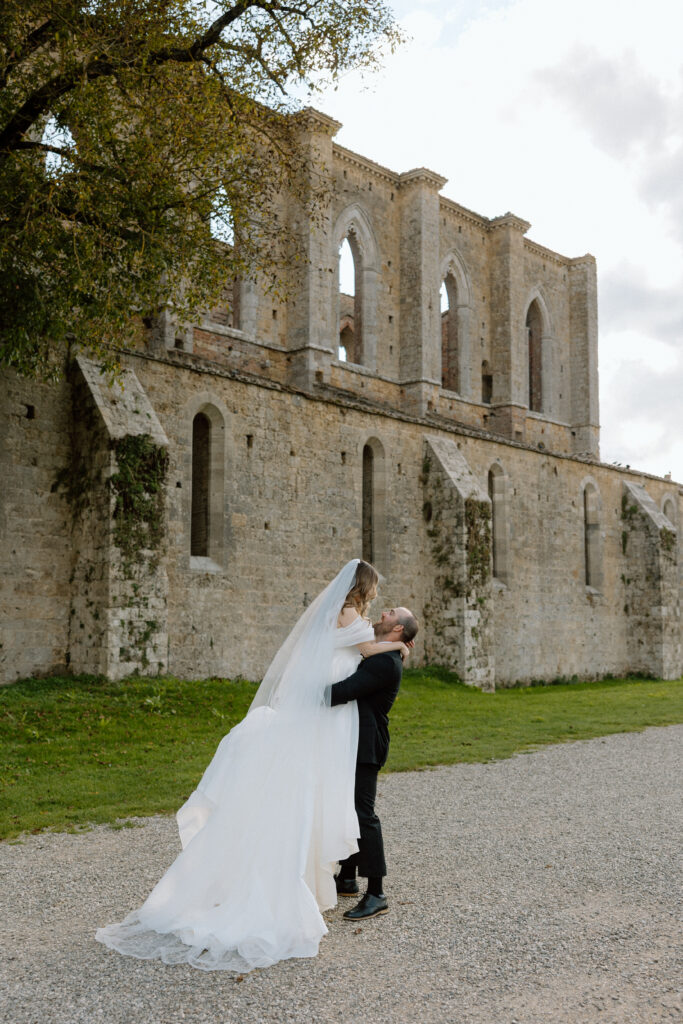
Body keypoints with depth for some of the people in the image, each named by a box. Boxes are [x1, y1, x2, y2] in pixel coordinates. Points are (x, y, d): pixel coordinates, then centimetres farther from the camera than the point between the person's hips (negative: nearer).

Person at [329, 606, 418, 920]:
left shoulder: (386, 663, -18)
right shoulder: (375, 654, 15)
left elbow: (343, 692, -26)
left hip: (364, 747, -10)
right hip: (350, 744, 10)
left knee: (362, 814, -9)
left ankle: (376, 895, -3)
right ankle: (347, 878, 31)